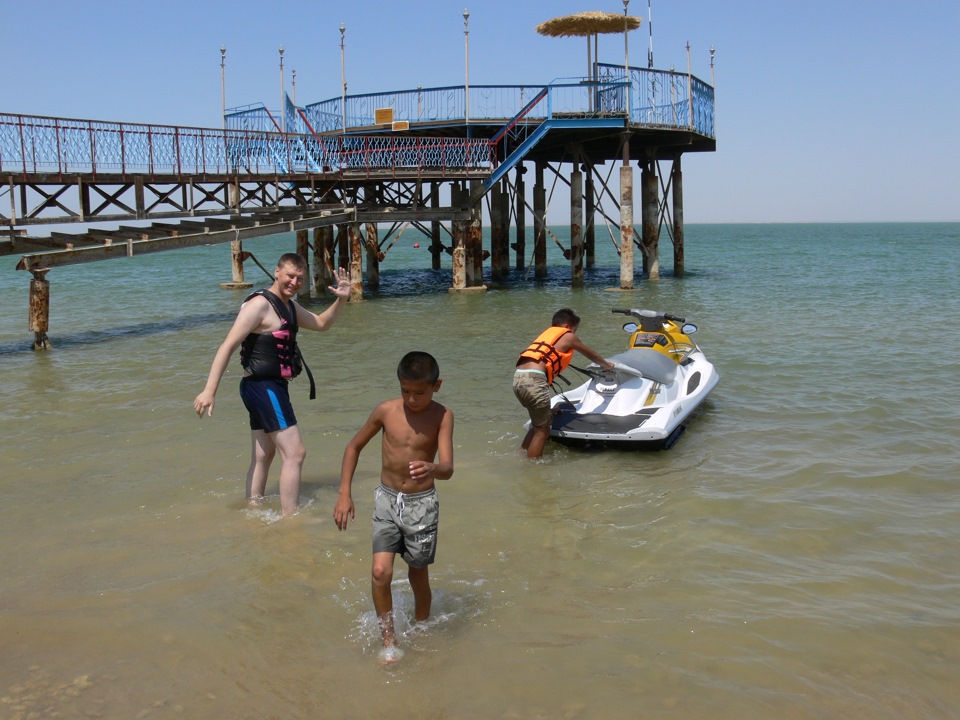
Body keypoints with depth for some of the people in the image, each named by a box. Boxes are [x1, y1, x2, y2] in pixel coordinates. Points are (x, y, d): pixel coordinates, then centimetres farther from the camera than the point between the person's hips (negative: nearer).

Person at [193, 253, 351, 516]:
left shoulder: (289, 306, 14)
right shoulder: (260, 305, -15)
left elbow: (322, 323, 28)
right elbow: (227, 347, -20)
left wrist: (341, 300, 9)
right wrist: (209, 391, -25)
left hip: (270, 388, 10)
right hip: (263, 388, -10)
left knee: (263, 455, 17)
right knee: (294, 452, -11)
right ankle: (289, 518, -8)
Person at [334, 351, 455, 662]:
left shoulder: (442, 416, -13)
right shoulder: (386, 410, -8)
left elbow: (448, 469, -22)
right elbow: (354, 447, 6)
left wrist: (431, 468, -47)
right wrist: (344, 494, 0)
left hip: (422, 504, -1)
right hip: (387, 500, 1)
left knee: (419, 577, 9)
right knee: (381, 571, -13)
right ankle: (389, 640, 6)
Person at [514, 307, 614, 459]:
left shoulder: (547, 332, 30)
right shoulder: (568, 336, 12)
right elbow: (592, 355, 28)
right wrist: (607, 365, 47)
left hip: (518, 377, 8)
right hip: (534, 378, -8)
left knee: (539, 425, 23)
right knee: (542, 430, 2)